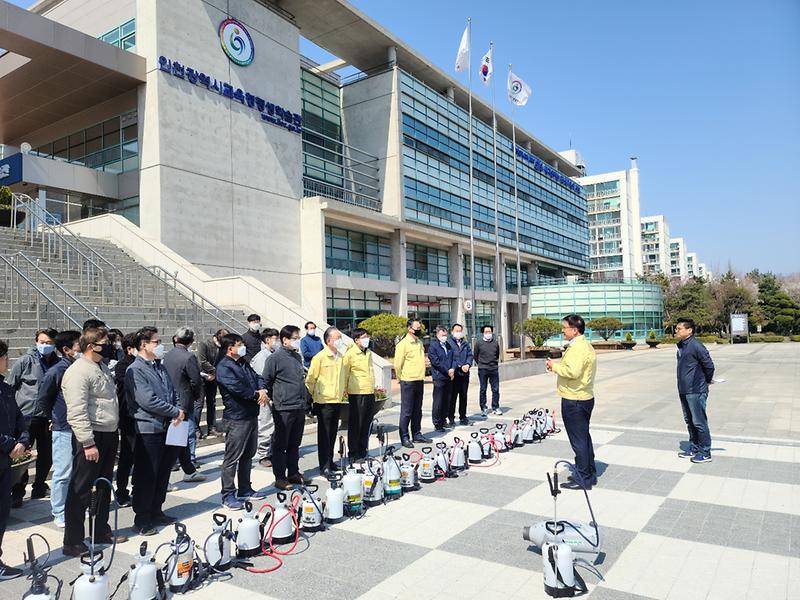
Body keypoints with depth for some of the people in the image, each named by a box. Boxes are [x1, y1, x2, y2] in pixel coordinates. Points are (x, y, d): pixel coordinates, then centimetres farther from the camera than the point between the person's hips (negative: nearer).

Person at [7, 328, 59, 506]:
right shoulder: (25, 361, -5)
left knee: (46, 456, 13)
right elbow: (9, 387, -1)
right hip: (27, 416, -3)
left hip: (48, 418, 3)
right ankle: (17, 493, 15)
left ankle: (39, 487, 31)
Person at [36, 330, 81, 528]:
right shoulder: (56, 372, -13)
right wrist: (53, 419, 4)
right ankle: (59, 513, 16)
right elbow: (42, 400, -5)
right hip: (64, 430, -5)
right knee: (63, 473, 2)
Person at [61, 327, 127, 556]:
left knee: (104, 487, 19)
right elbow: (77, 413, -23)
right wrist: (88, 443, -24)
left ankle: (102, 532, 32)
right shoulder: (78, 372, -17)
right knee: (81, 491, 1)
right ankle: (73, 543, 12)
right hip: (91, 437, -9)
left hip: (108, 435, 10)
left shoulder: (102, 367, 12)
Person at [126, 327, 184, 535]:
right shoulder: (135, 370, -13)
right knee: (146, 477, 2)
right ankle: (142, 520, 15)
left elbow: (172, 392, 17)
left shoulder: (160, 367, 14)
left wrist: (179, 410, -2)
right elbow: (148, 400, -21)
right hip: (148, 430, -8)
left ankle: (156, 512, 32)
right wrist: (175, 412, -14)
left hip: (167, 428, 8)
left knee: (162, 473, 17)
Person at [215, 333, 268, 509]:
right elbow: (237, 388, -25)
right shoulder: (224, 367, -14)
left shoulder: (243, 363, 15)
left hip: (251, 415, 9)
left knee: (248, 455, 17)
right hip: (236, 417, -9)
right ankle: (228, 495, 7)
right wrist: (256, 395, -12)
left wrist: (262, 390, -9)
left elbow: (257, 377, 13)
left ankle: (245, 489, 29)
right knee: (232, 458, -2)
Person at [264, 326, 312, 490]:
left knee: (295, 443, 16)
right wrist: (272, 399, -3)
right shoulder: (276, 358, -11)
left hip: (299, 407, 7)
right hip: (284, 408, -7)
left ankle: (293, 473, 26)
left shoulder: (297, 356, 12)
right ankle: (280, 477, 11)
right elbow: (266, 381, -8)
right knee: (281, 444, 3)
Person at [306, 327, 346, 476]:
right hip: (324, 402, -6)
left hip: (337, 401, 6)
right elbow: (310, 379, -8)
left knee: (333, 434, 15)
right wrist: (310, 397, -3)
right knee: (324, 435, 1)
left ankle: (330, 462, 27)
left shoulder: (340, 356, 8)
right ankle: (324, 467, 7)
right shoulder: (320, 357, -13)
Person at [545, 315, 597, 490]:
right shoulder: (585, 345, 15)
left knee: (578, 440, -2)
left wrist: (555, 367, -15)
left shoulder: (577, 348, -19)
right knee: (584, 437, 18)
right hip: (584, 397, 11)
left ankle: (583, 479, 7)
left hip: (574, 400, -11)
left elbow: (573, 371, -30)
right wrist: (558, 366, 5)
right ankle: (590, 474, 29)